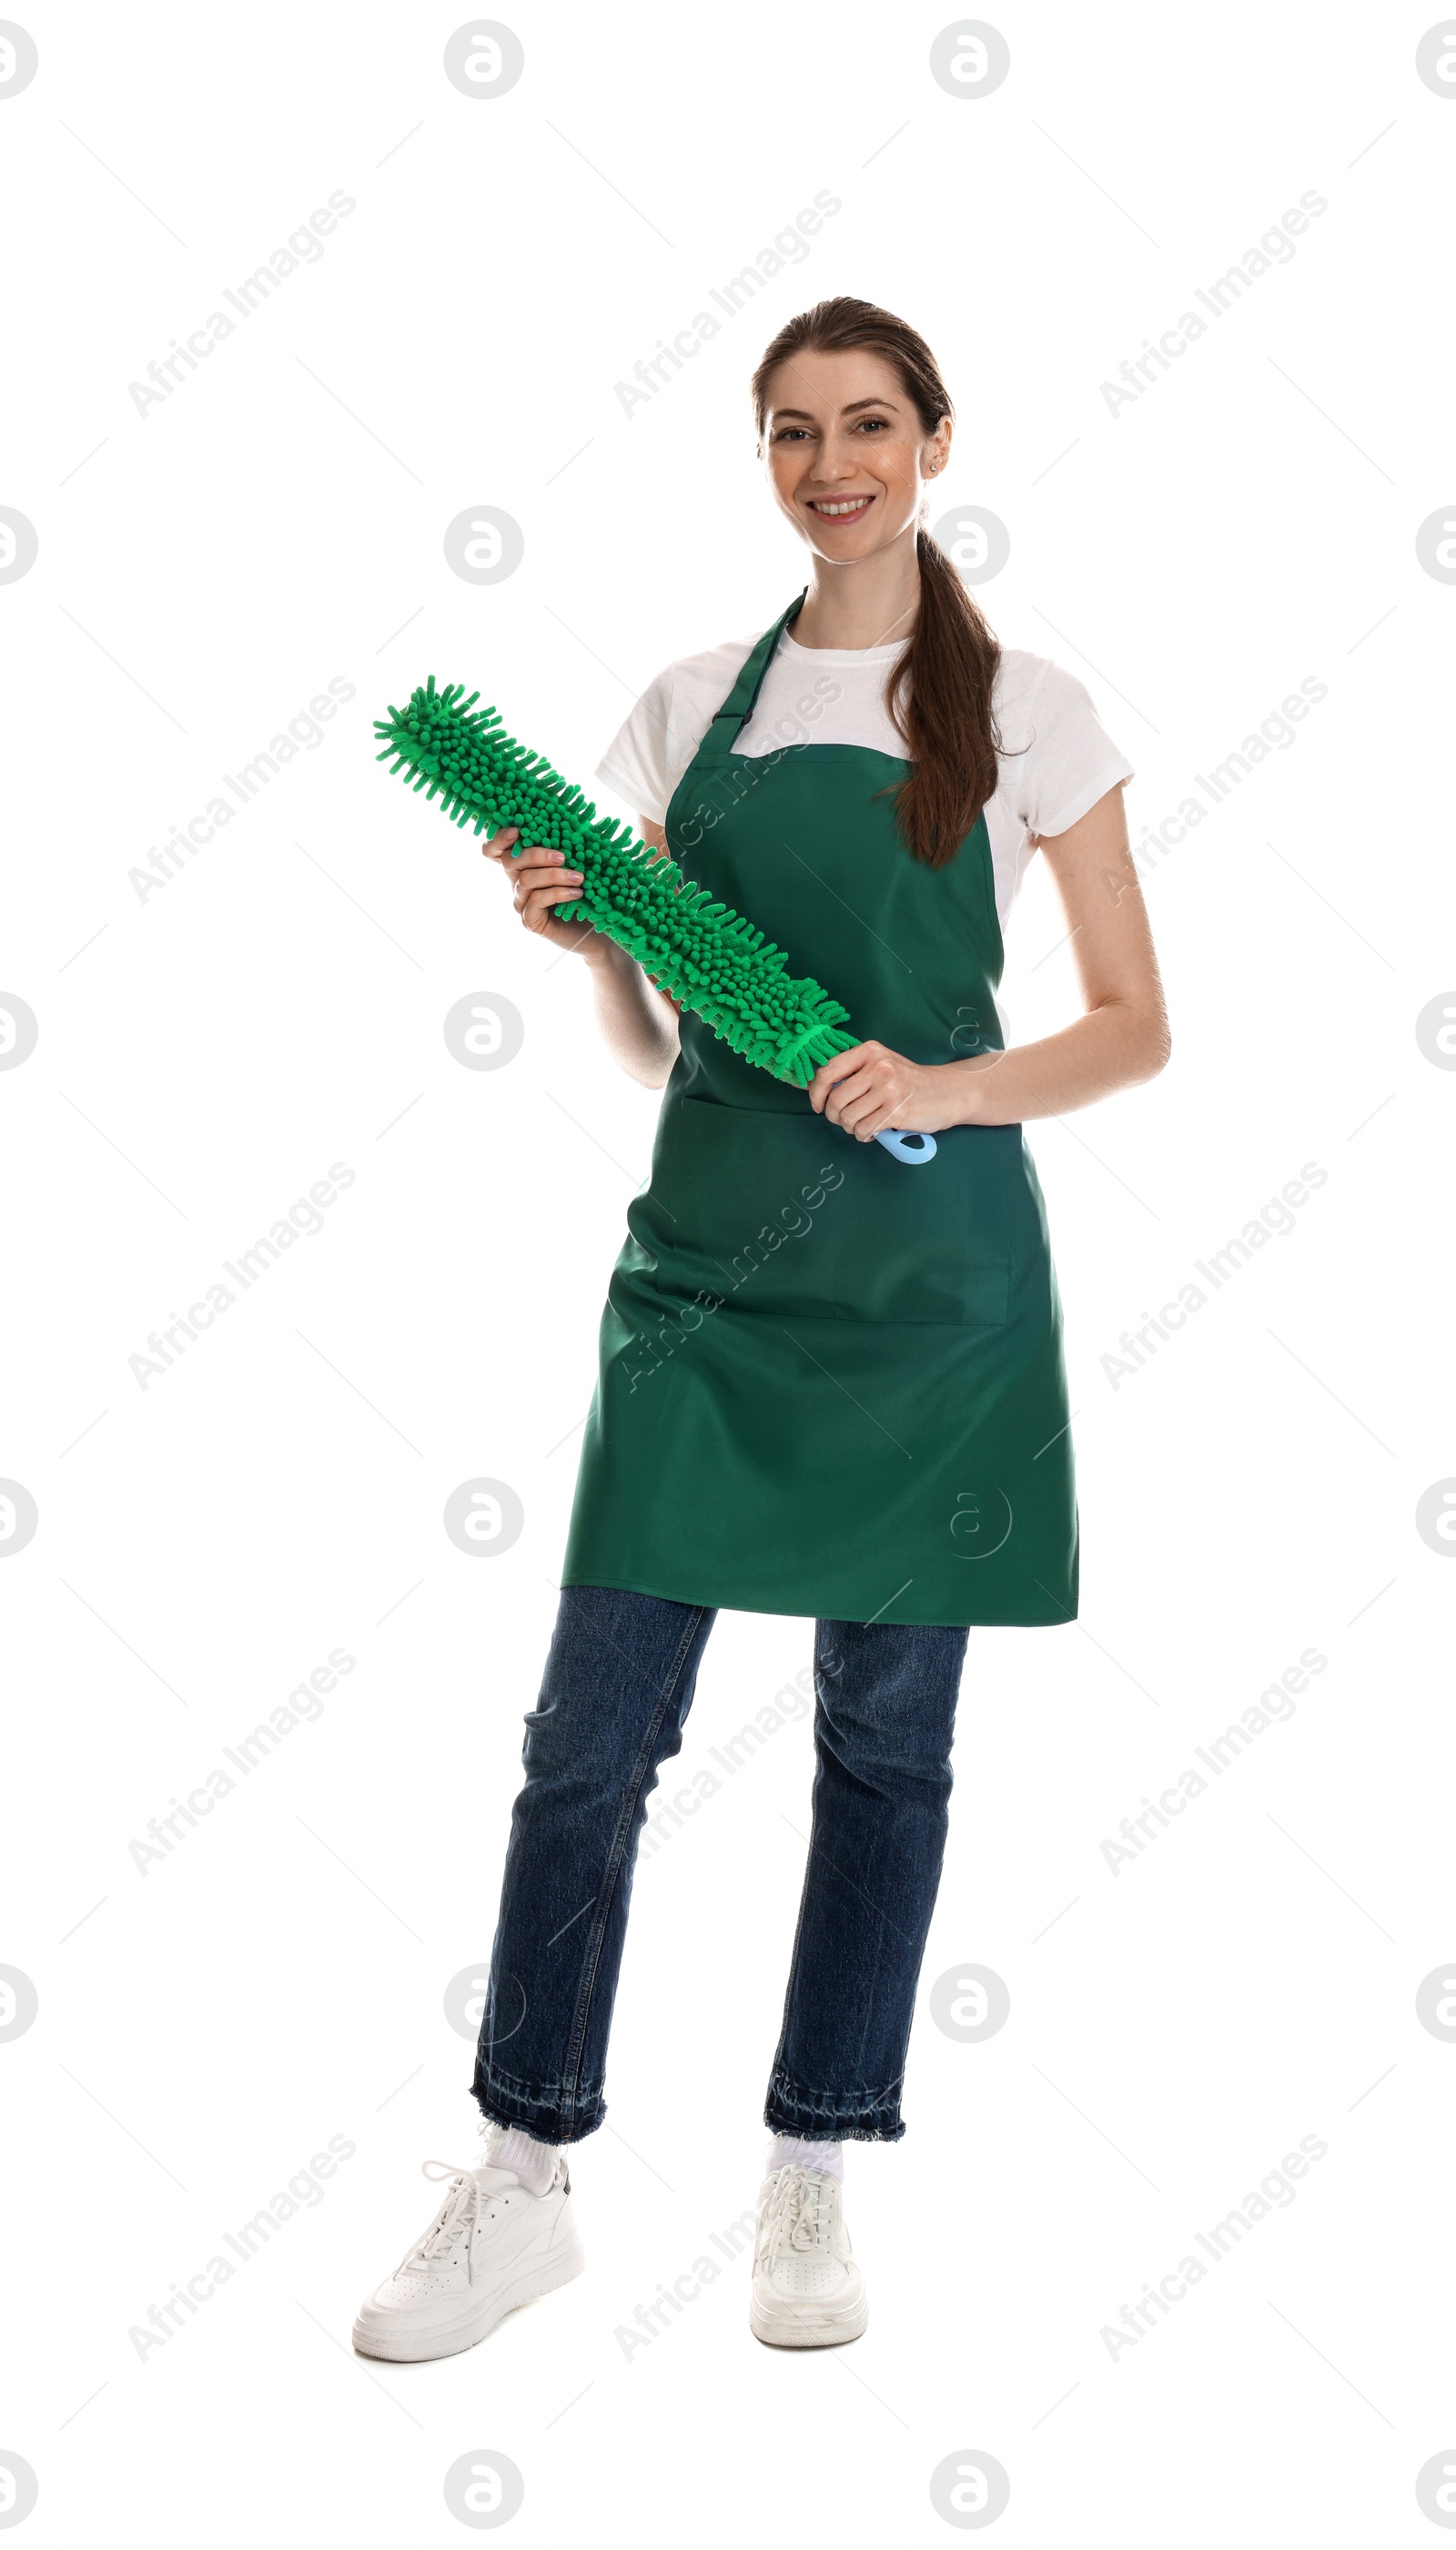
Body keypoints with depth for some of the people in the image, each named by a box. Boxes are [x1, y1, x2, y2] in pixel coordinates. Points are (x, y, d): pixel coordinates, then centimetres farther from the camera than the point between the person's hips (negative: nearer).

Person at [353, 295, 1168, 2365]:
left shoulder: (1028, 712, 2)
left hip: (929, 1265, -2)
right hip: (710, 1247, 2)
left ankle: (814, 2184, 23)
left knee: (885, 1739, 7)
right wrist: (586, 942, -7)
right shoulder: (692, 708, 10)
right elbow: (657, 1044, 13)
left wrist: (945, 1083, -15)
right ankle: (525, 2184, 14)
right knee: (595, 1726, 0)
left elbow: (1132, 1029, 2)